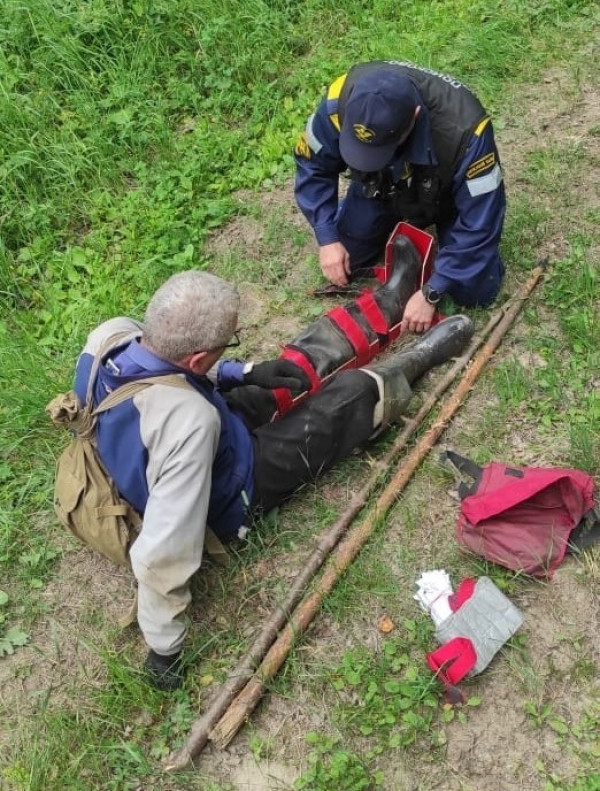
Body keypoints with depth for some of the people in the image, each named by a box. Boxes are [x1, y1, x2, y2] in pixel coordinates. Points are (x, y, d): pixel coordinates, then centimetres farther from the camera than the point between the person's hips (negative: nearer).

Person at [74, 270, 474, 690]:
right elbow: (162, 553, -42)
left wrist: (244, 372, -7)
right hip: (238, 484, -6)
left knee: (301, 362, 20)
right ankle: (417, 359, 35)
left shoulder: (112, 333, -24)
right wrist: (164, 649, -27)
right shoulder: (188, 421, -46)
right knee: (356, 391, 3)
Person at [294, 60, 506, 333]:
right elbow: (313, 165, -15)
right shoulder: (342, 99, -34)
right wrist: (327, 238, -21)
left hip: (453, 193, -2)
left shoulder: (464, 129, -42)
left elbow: (479, 220, -33)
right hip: (382, 186, 3)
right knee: (339, 266, -3)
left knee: (474, 292, -11)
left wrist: (431, 292, -33)